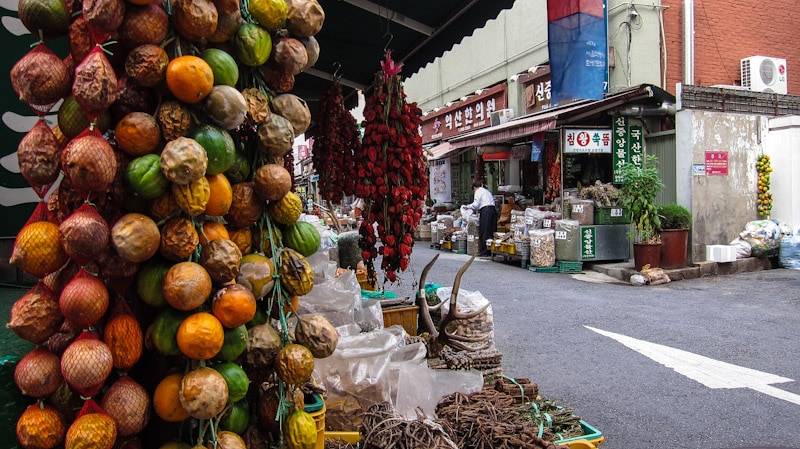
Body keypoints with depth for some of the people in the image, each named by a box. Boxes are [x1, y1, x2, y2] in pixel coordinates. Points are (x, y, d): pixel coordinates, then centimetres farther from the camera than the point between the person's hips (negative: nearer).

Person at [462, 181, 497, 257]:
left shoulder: (478, 191, 3)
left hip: (485, 211, -8)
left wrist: (467, 207, 7)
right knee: (491, 231, 8)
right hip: (493, 210, 8)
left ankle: (483, 252, -3)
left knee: (484, 232, -4)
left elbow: (476, 204, -8)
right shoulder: (487, 191, 27)